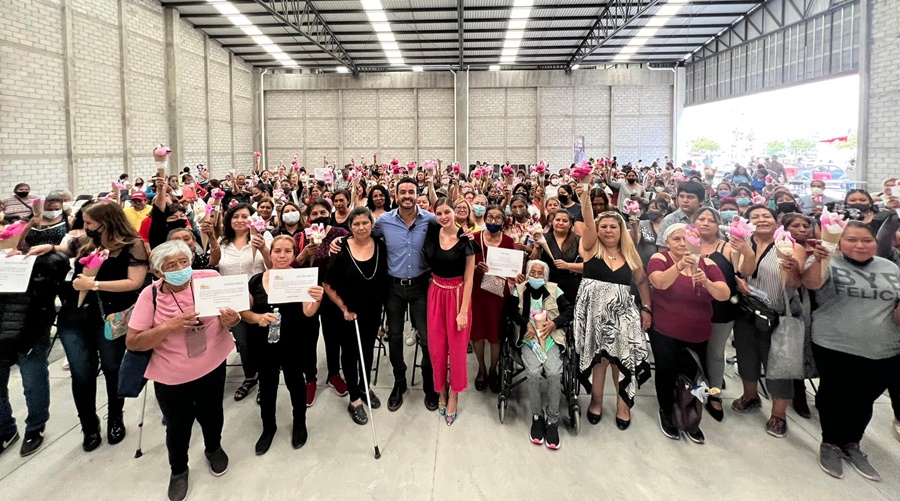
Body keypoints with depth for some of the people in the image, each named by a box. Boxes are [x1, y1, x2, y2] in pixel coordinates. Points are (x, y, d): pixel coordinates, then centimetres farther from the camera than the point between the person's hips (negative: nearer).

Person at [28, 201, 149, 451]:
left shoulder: (133, 245, -8)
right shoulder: (84, 242, 9)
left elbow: (135, 282, -17)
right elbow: (61, 251, 28)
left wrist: (94, 284, -19)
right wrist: (49, 247, 6)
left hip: (109, 317, -4)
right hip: (74, 317, 5)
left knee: (112, 371, 12)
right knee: (81, 375, 8)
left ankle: (115, 420, 34)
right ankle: (89, 426, 27)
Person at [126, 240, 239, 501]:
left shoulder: (209, 279, -14)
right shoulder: (150, 295, -15)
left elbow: (233, 311, -3)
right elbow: (132, 342, -14)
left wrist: (230, 319, -27)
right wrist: (169, 326, -28)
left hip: (212, 367, 1)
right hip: (171, 377, -1)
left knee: (211, 415, 20)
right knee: (177, 426, 14)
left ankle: (214, 449, 52)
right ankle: (178, 470, 42)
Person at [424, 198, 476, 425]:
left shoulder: (466, 240, -13)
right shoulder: (432, 233, -4)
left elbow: (469, 278, -11)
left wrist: (463, 311, -14)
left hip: (457, 294, -3)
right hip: (436, 293, 3)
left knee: (456, 346, 5)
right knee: (436, 346, 8)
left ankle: (454, 394, 23)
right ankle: (441, 390, 28)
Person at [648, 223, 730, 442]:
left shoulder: (706, 263, -1)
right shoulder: (660, 259, -8)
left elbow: (725, 294, -10)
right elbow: (659, 282, -28)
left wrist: (706, 282, -30)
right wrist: (680, 265, -45)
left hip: (698, 334, 3)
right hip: (665, 332, -3)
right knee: (667, 372, 5)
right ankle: (666, 414, 30)